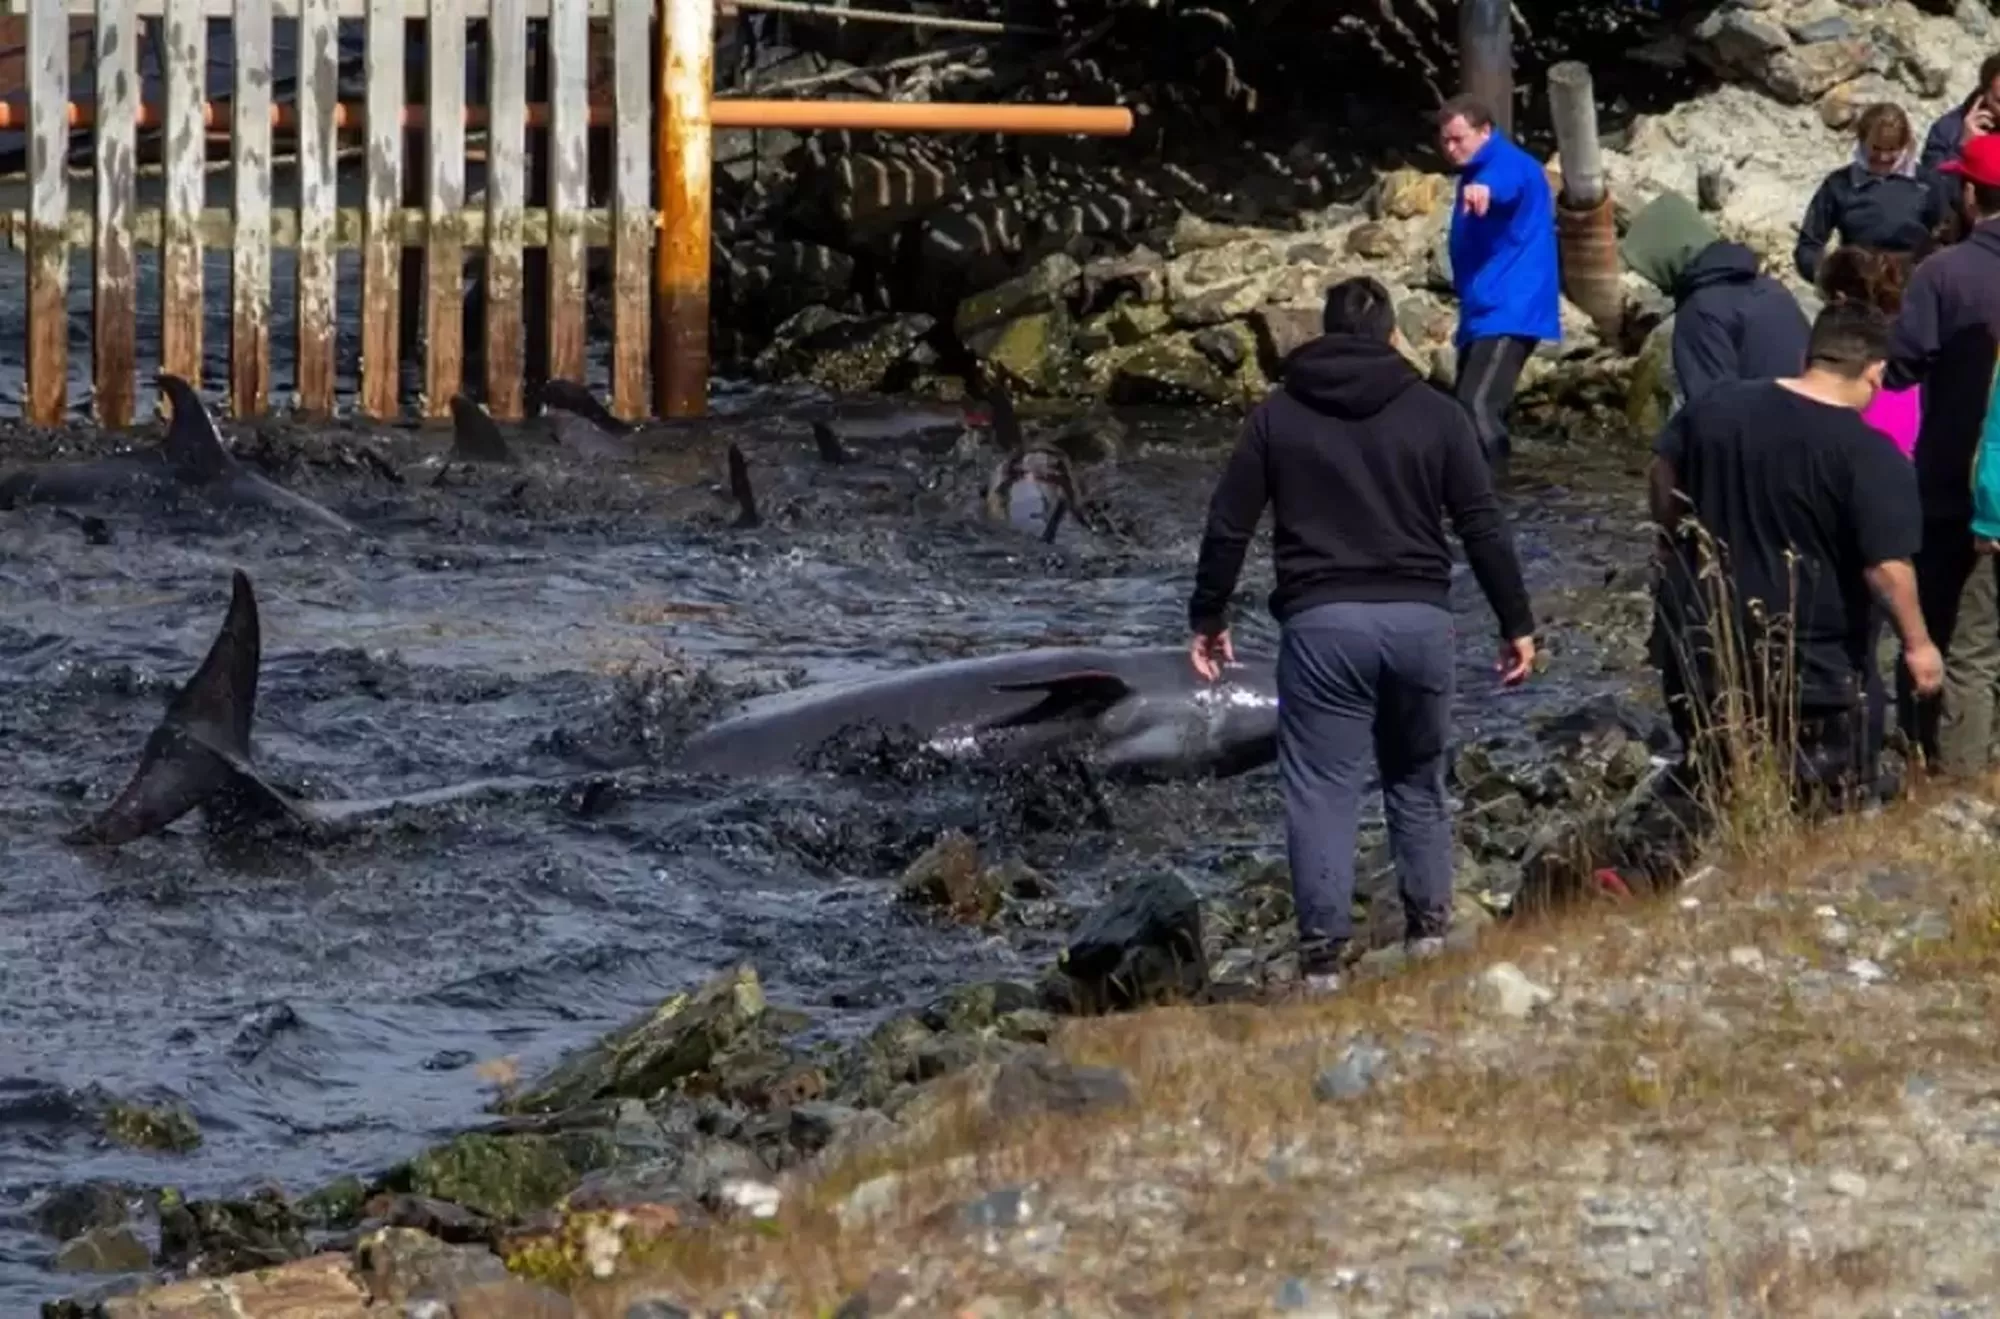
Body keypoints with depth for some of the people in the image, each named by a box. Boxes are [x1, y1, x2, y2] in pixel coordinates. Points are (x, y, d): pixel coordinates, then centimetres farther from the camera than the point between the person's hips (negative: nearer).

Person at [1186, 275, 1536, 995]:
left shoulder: (1278, 415, 5)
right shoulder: (1436, 414, 5)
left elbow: (1228, 525, 5)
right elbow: (1484, 526, 3)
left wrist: (1208, 618, 15)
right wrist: (1517, 624, 10)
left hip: (1321, 623, -1)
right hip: (1419, 618, 1)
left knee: (1322, 789, -1)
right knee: (1417, 779, 17)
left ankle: (1323, 955, -8)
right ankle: (1428, 928, 17)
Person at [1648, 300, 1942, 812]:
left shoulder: (1716, 405, 0)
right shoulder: (1871, 456, -17)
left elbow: (1663, 474, 13)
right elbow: (1887, 566, -19)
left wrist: (1678, 559, 27)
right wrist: (1917, 644, -4)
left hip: (1702, 644, 5)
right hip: (1806, 665, -5)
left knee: (1717, 805, 19)